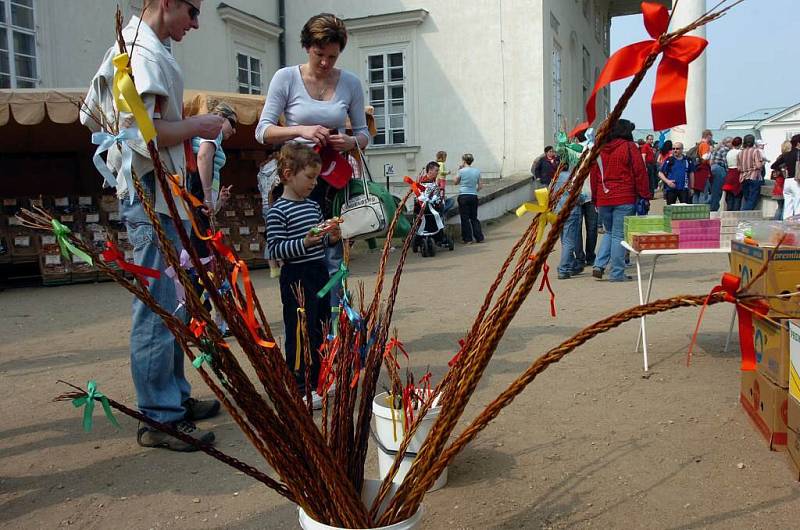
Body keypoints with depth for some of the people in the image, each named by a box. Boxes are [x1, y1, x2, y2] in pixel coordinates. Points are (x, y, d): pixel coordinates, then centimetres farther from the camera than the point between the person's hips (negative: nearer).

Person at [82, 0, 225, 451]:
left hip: (164, 195, 11)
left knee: (170, 307, 14)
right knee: (158, 308, -6)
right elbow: (144, 134, -23)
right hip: (153, 197, -11)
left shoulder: (133, 47, 18)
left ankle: (176, 397, 24)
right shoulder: (145, 54, -13)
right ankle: (158, 419, 2)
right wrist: (197, 125, -8)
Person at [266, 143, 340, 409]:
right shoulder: (278, 212, -13)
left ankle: (317, 380, 30)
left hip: (319, 272, 8)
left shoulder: (314, 206, 11)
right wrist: (304, 242, -28)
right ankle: (298, 388, 10)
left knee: (319, 328, 16)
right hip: (296, 277, -8)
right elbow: (274, 249, -18)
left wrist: (331, 238, 2)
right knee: (299, 332, -1)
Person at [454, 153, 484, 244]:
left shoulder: (462, 171, -8)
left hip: (463, 196, -4)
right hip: (474, 196, 4)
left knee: (465, 218, 2)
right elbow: (480, 186, 7)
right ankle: (479, 238, 12)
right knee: (474, 218, 14)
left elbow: (456, 182, 7)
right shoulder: (477, 171, 5)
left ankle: (467, 239, 3)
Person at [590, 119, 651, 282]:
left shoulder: (599, 149, 10)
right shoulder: (629, 147, -4)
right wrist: (645, 195, -1)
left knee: (609, 233, 19)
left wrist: (595, 198, 19)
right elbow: (640, 172, -6)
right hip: (624, 199, -5)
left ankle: (599, 265, 6)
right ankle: (617, 273, 2)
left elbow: (594, 175, 13)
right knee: (619, 235, 0)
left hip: (603, 199, 5)